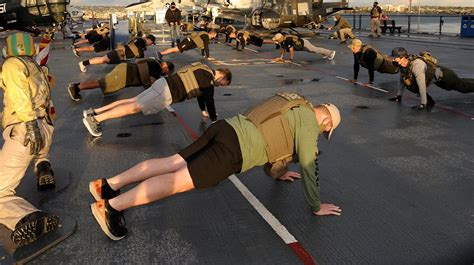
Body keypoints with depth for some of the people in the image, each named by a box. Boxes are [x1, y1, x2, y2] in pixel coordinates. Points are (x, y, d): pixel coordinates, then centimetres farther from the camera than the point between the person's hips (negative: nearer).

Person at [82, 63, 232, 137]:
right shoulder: (209, 79, -7)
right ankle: (94, 119, -21)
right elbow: (210, 101, -6)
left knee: (133, 101, 8)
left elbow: (200, 92, 34)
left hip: (164, 84, 9)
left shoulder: (204, 72, 21)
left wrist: (203, 111, 41)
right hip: (167, 92, -9)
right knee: (135, 107, -14)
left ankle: (94, 112, 5)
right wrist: (214, 120, 7)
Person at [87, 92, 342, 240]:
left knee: (172, 163, 5)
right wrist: (316, 206, 9)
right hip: (233, 148, -9)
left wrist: (276, 172, 50)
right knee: (179, 180, -14)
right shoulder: (307, 124, 1)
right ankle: (111, 206, -18)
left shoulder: (292, 107, 29)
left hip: (224, 129, 9)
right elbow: (309, 167, -2)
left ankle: (108, 185, 3)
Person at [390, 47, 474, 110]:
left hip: (445, 75, -7)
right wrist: (399, 96, 0)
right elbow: (403, 80, -2)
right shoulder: (404, 65, -17)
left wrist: (422, 104, -40)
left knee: (464, 86, 16)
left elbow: (422, 85, -42)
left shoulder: (417, 64, -40)